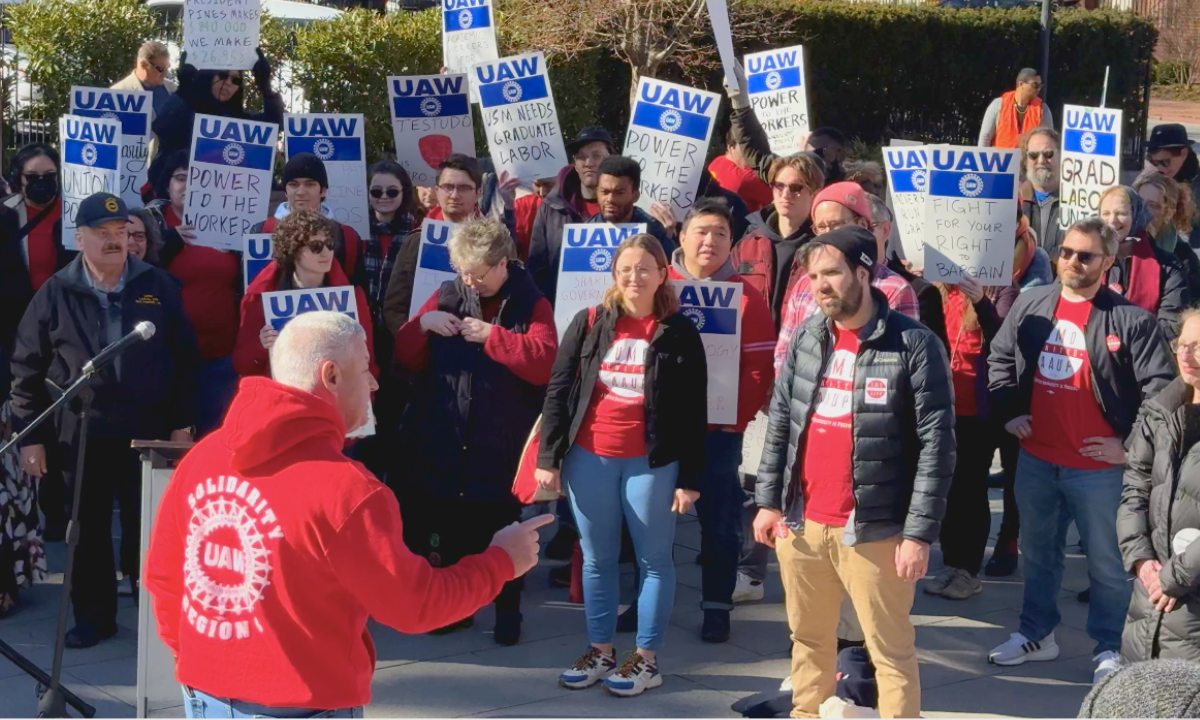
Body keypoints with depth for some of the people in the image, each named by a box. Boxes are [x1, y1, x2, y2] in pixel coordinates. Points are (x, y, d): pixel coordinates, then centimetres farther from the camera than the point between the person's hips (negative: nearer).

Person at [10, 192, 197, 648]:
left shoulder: (158, 287, 4)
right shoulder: (56, 293, 1)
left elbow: (184, 358, 7)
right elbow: (27, 368, 3)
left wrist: (182, 422, 2)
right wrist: (30, 435, -1)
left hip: (150, 431, 0)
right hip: (82, 434, 0)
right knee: (89, 529, 7)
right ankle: (94, 616, 19)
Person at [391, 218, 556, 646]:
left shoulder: (531, 305, -2)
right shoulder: (447, 296, 6)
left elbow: (544, 361, -19)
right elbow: (406, 358, 8)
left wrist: (491, 335, -21)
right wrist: (423, 324, -11)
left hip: (500, 443, -3)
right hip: (443, 438, 3)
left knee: (500, 527, 7)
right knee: (451, 525, 13)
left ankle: (508, 609, 23)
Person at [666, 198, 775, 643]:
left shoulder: (745, 297, -2)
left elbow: (760, 366, -5)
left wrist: (738, 417, -15)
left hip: (719, 428, -2)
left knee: (719, 520, 5)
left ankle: (717, 607, 17)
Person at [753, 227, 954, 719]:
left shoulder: (914, 345, -10)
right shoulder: (806, 340, 7)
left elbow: (936, 444, -12)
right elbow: (779, 425, 15)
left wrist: (920, 532, -15)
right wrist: (768, 501, 10)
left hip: (874, 528, -6)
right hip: (801, 522, 6)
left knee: (890, 649, 2)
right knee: (808, 638, 19)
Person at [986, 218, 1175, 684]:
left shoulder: (1130, 321, -12)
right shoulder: (1030, 305, 3)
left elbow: (1160, 389, -13)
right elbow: (999, 358, 16)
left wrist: (1131, 444, -13)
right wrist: (1007, 411, 7)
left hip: (1097, 467, -5)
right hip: (1036, 459, 5)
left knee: (1107, 562, 4)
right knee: (1038, 552, 18)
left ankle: (1109, 649, 16)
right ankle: (1037, 635, 33)